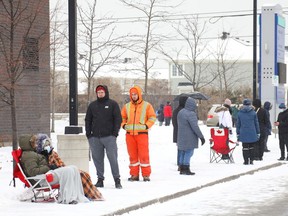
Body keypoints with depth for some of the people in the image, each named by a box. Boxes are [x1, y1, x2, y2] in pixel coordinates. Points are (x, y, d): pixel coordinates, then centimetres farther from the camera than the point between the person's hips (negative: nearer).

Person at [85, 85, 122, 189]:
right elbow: (87, 120, 18)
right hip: (95, 137, 4)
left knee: (113, 158, -6)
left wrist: (115, 133, -6)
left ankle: (117, 180, -2)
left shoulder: (113, 104, 5)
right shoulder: (92, 105, 15)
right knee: (97, 159, 4)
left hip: (109, 137, -4)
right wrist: (88, 134, 7)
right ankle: (100, 179, 11)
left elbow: (118, 119, 2)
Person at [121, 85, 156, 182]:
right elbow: (122, 117, 20)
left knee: (144, 155, -4)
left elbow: (152, 117, 3)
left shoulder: (146, 105, 2)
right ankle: (134, 175, 13)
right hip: (130, 134, 3)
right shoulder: (127, 106, 11)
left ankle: (146, 175, 3)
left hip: (142, 133, -3)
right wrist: (124, 125, 2)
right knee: (132, 155, 7)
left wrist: (146, 125, -11)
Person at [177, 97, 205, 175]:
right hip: (189, 139, -9)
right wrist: (201, 137, -15)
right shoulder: (191, 114, -19)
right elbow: (195, 127, -21)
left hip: (181, 137, 9)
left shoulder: (180, 112, 10)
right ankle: (186, 169, -1)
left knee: (182, 153, 14)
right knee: (188, 153, -2)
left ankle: (182, 169, 19)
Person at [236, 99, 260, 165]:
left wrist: (238, 134, 11)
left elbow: (238, 124, 6)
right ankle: (251, 160, 9)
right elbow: (256, 123, 3)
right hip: (252, 134, 0)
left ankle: (246, 161, 2)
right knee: (252, 147, 10)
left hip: (243, 134, 1)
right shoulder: (253, 113, -1)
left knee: (245, 147, 4)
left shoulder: (240, 113, 3)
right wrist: (258, 133, 10)